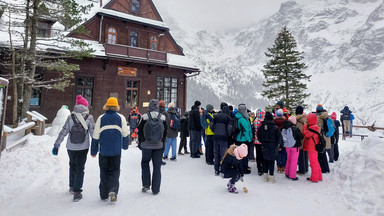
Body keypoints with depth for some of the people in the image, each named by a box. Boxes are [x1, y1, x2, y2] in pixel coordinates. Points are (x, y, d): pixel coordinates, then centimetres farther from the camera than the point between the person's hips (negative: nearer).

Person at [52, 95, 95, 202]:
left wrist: (56, 145, 4)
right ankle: (77, 192, 5)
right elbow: (93, 133, -7)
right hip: (83, 148, -2)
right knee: (80, 168, 7)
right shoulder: (89, 118, -10)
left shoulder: (70, 117, -7)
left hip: (71, 148, 2)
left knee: (72, 165, 23)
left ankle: (72, 186, 37)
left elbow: (63, 132, -5)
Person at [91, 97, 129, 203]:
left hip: (103, 151, 1)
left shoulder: (101, 118, -3)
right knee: (115, 171, 10)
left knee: (104, 172, 14)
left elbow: (95, 136, -1)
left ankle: (104, 194, 22)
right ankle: (113, 191, -9)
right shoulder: (121, 118, -3)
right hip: (116, 151, -1)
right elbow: (125, 134, 2)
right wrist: (125, 146, 18)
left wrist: (93, 151, 9)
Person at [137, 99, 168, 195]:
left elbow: (140, 131, -1)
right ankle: (155, 189, 14)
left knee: (145, 163, 19)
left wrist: (140, 143, 11)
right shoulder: (163, 118, -4)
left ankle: (146, 184, 17)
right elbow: (165, 132, 4)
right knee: (157, 167, 8)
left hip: (146, 145, -1)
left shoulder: (144, 117, -8)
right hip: (158, 146, 1)